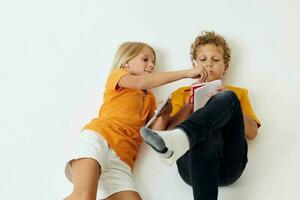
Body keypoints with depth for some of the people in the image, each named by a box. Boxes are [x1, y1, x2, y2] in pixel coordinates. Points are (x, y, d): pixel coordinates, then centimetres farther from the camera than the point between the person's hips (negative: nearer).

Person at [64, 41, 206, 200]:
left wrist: (164, 114, 0)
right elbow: (141, 82, -5)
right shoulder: (117, 75, 18)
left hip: (122, 159, 6)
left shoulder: (149, 98, 32)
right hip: (98, 135, -6)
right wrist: (186, 73, -4)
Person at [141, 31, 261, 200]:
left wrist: (226, 103, 3)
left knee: (227, 98, -27)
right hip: (194, 165, -1)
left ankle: (181, 138, -50)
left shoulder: (238, 93, 31)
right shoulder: (182, 93, 30)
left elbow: (252, 133, 15)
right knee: (206, 135, -39)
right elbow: (170, 129, 13)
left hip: (230, 163, 1)